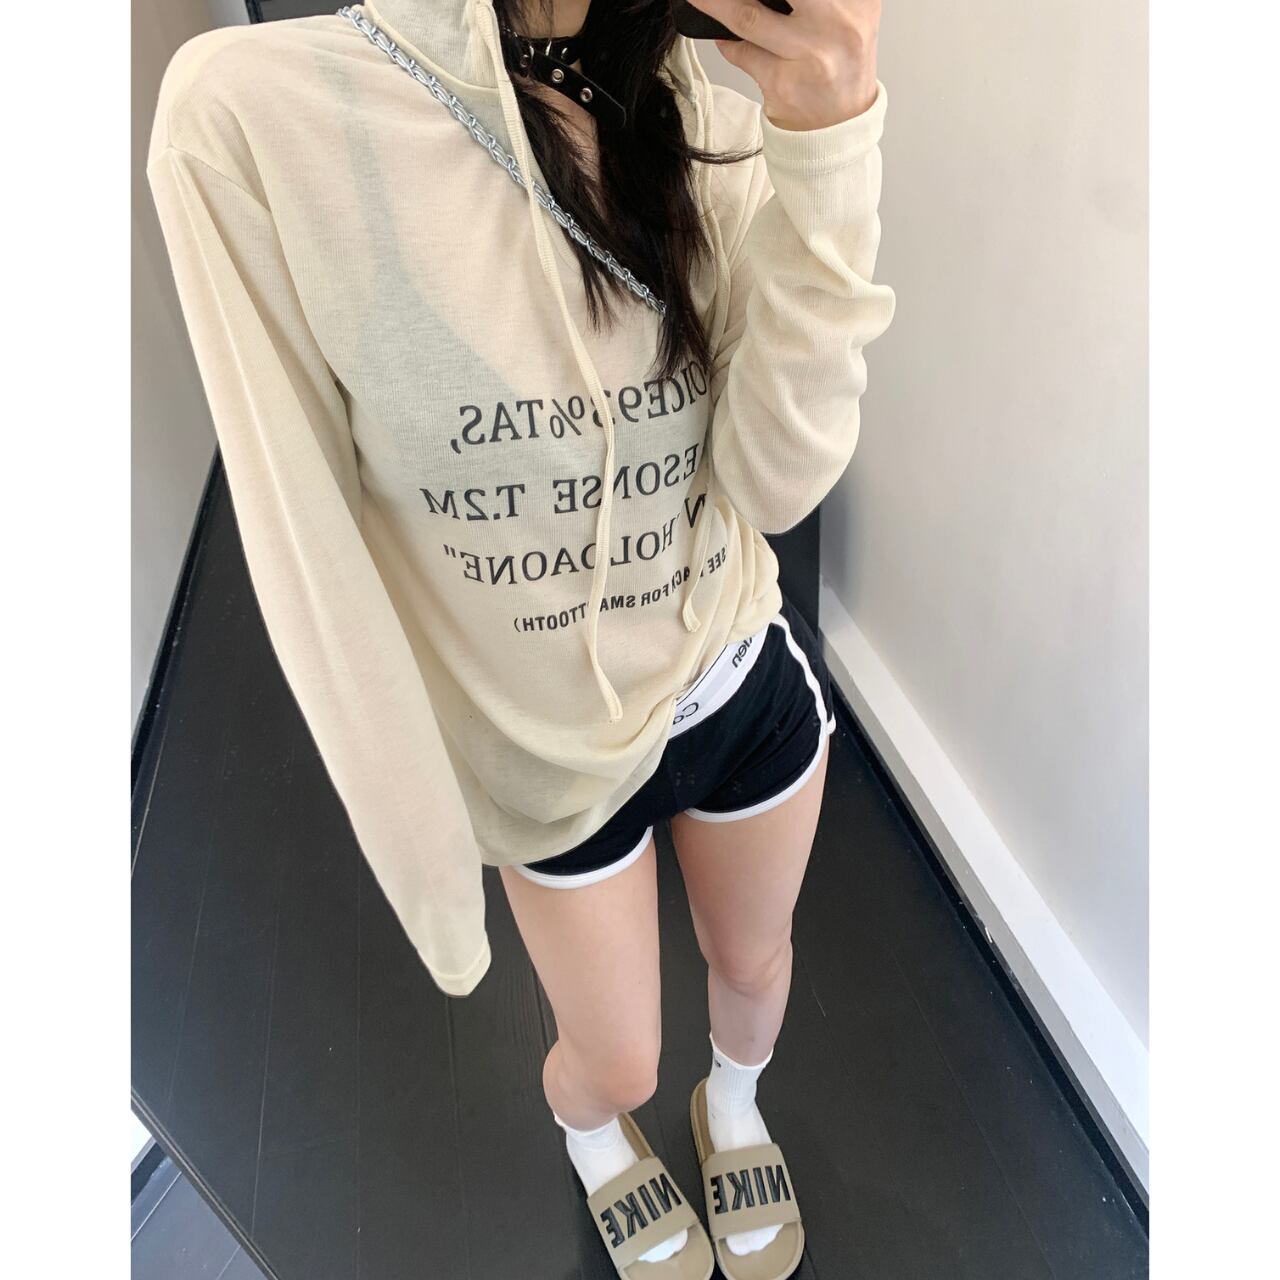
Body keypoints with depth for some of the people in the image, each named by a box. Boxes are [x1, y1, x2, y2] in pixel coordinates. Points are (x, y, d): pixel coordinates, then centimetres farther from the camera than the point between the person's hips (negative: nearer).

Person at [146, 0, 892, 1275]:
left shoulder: (717, 124, -10)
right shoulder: (250, 108, -20)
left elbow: (778, 481, -17)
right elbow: (301, 530, -16)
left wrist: (823, 154, -28)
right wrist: (423, 828, -10)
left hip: (750, 688, 3)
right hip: (555, 746, -2)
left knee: (752, 961, 27)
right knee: (618, 1065, 19)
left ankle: (734, 1110, 65)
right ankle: (588, 1129, 61)